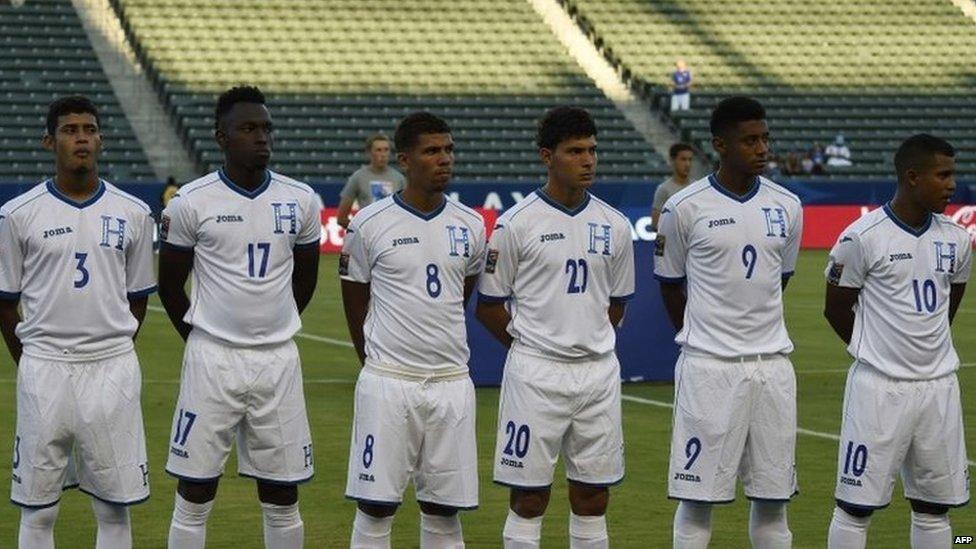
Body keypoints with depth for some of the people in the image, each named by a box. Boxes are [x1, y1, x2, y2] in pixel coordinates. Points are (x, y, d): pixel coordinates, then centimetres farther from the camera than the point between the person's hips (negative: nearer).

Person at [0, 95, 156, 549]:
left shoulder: (132, 214, 5)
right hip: (44, 370, -1)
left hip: (113, 370, 1)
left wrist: (111, 357, 10)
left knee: (115, 507, 5)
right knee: (37, 510, 3)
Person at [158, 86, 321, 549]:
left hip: (278, 360, 3)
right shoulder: (192, 202, -6)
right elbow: (170, 285, 4)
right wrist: (204, 342, 9)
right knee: (194, 497, 1)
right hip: (211, 359, -2)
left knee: (282, 499, 7)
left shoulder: (299, 200, 3)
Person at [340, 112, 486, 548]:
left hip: (451, 382, 3)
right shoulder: (370, 224, -4)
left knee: (443, 510, 7)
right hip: (387, 382, -3)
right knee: (375, 508, -1)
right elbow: (355, 303, 7)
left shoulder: (470, 226, 6)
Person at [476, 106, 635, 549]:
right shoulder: (517, 224, -6)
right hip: (535, 375, -4)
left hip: (599, 373, 4)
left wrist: (590, 345, 11)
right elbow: (489, 305, 0)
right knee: (528, 501, 1)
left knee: (593, 501, 9)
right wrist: (530, 348, 4)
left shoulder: (614, 225, 7)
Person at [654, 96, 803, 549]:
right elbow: (671, 285, 6)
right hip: (708, 368, -4)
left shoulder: (786, 206, 6)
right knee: (697, 498, 0)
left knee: (773, 498, 7)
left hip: (772, 365, 4)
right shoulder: (685, 208, -6)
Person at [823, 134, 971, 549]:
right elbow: (836, 309, -1)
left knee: (934, 506, 10)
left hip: (939, 386, 5)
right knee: (856, 505, -2)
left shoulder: (956, 239, 5)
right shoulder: (863, 238, -11)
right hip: (879, 387, -5)